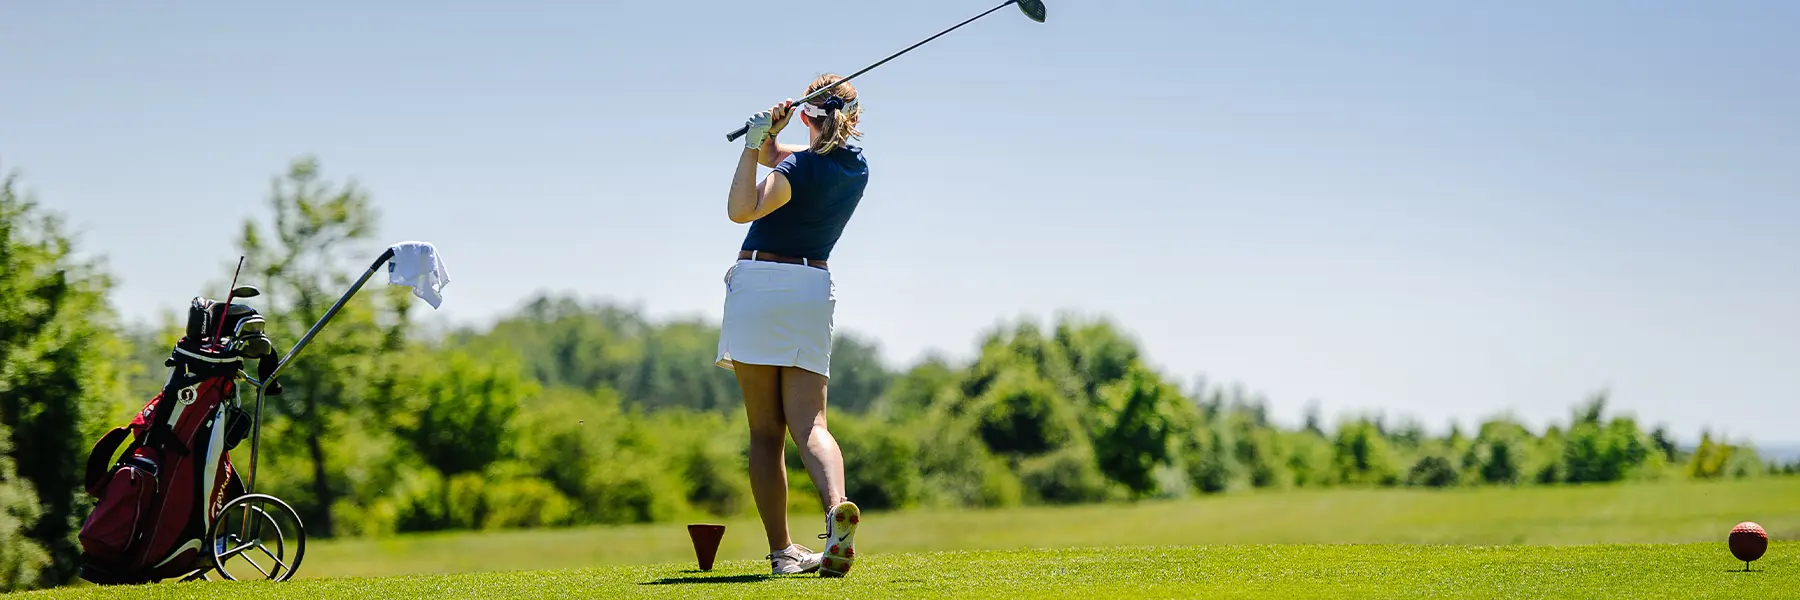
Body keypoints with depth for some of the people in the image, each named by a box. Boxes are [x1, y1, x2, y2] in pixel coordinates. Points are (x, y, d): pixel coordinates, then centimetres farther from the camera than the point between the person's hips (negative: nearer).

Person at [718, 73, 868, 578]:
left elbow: (740, 210, -23)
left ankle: (781, 550, -3)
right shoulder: (856, 163, 11)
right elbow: (776, 158, 19)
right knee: (809, 424, -5)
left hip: (758, 287, -4)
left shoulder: (803, 168, -10)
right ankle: (837, 505, -34)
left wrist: (755, 141, -20)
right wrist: (767, 140, -2)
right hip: (813, 292, 4)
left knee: (765, 432, 0)